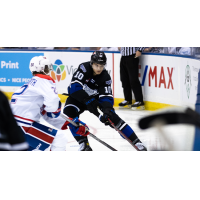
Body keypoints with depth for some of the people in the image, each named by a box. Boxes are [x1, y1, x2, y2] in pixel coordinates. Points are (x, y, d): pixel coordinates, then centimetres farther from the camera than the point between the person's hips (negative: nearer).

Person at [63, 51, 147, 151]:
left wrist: (107, 110, -43)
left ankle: (136, 142, -5)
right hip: (78, 96, -1)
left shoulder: (105, 77, -20)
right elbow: (75, 86, -35)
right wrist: (88, 101, -42)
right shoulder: (84, 68, -27)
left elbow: (107, 97, -23)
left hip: (95, 97, 1)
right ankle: (83, 143, -19)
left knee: (112, 116, -14)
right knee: (69, 111, -29)